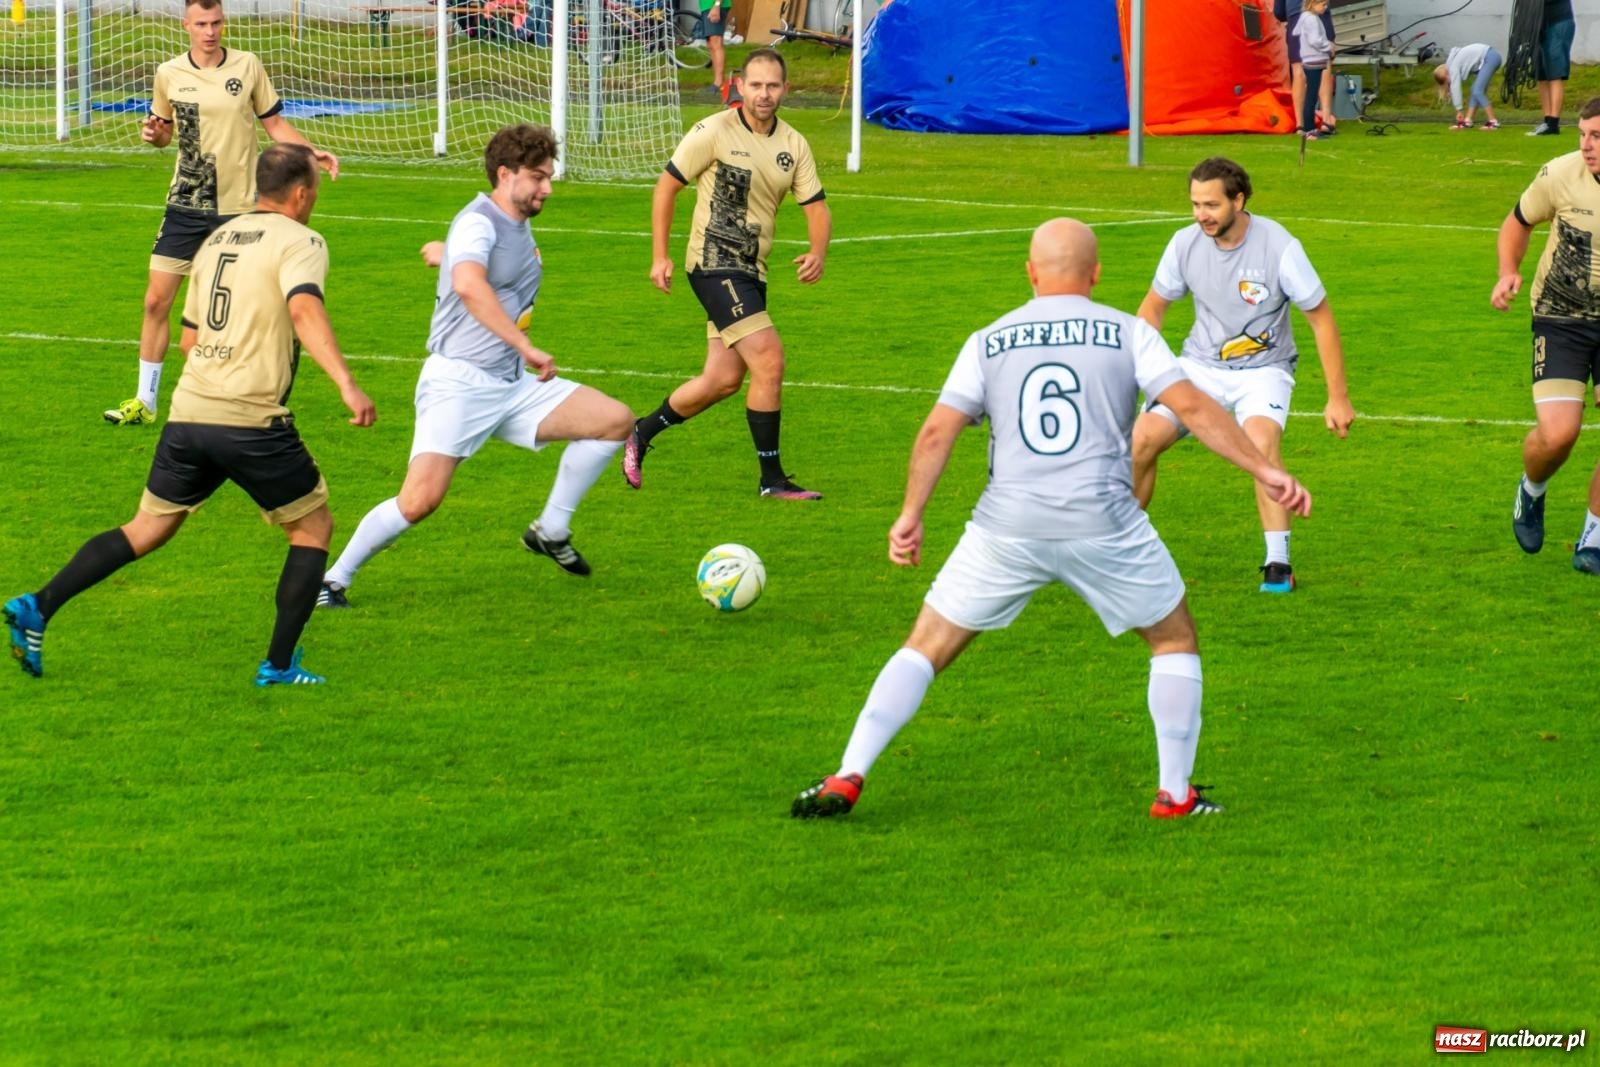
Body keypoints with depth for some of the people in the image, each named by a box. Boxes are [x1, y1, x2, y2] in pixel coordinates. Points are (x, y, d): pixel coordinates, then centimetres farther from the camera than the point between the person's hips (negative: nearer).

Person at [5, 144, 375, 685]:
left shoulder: (218, 238, 17)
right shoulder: (299, 242, -4)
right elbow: (305, 310, -24)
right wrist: (346, 383, -35)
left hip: (188, 412, 6)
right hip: (252, 420, -6)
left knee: (147, 529, 18)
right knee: (314, 526, 12)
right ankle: (279, 665, 7)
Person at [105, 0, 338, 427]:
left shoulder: (247, 66, -2)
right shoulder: (169, 74, 2)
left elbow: (274, 123, 6)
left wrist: (313, 153, -8)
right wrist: (153, 133, -9)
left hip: (238, 206, -2)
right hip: (186, 206, 2)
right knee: (156, 301, -1)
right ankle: (145, 401, 9)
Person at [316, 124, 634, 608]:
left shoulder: (519, 227, 16)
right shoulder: (478, 222, -12)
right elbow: (468, 285, -35)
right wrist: (527, 348, -36)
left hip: (513, 385, 8)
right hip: (459, 381, -8)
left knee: (616, 420, -3)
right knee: (419, 500, -19)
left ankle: (551, 531, 8)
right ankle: (333, 580, -1)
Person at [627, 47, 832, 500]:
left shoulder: (793, 145, 7)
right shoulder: (714, 132, -10)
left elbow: (816, 207, 7)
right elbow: (666, 186, -3)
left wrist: (817, 252, -14)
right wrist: (660, 256, -7)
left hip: (752, 272, 7)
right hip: (715, 263, -7)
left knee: (723, 380, 8)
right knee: (769, 359, -16)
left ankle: (641, 433, 30)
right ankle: (772, 478, -8)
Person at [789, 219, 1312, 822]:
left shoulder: (988, 342, 10)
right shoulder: (1127, 333, 5)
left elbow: (936, 433, 4)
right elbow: (1193, 408, -3)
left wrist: (910, 516, 11)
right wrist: (1264, 470, -2)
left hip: (1008, 526, 1)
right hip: (1103, 524, -1)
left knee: (926, 649, 12)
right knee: (1175, 640, 20)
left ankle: (847, 779, 1)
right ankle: (1175, 795, 17)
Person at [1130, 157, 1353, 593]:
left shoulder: (1279, 246, -19)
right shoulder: (1185, 244, -9)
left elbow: (1321, 318, -11)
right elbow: (1154, 307, 9)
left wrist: (1338, 398, -11)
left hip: (1263, 369, -3)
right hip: (1200, 364, 3)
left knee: (1262, 442, -33)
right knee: (1142, 439, -16)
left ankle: (1278, 563, -26)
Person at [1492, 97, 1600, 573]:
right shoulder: (1560, 175, -13)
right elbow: (1518, 222, 5)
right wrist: (1508, 273, -11)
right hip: (1561, 319, -1)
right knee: (1557, 434, -15)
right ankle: (1531, 492, 21)